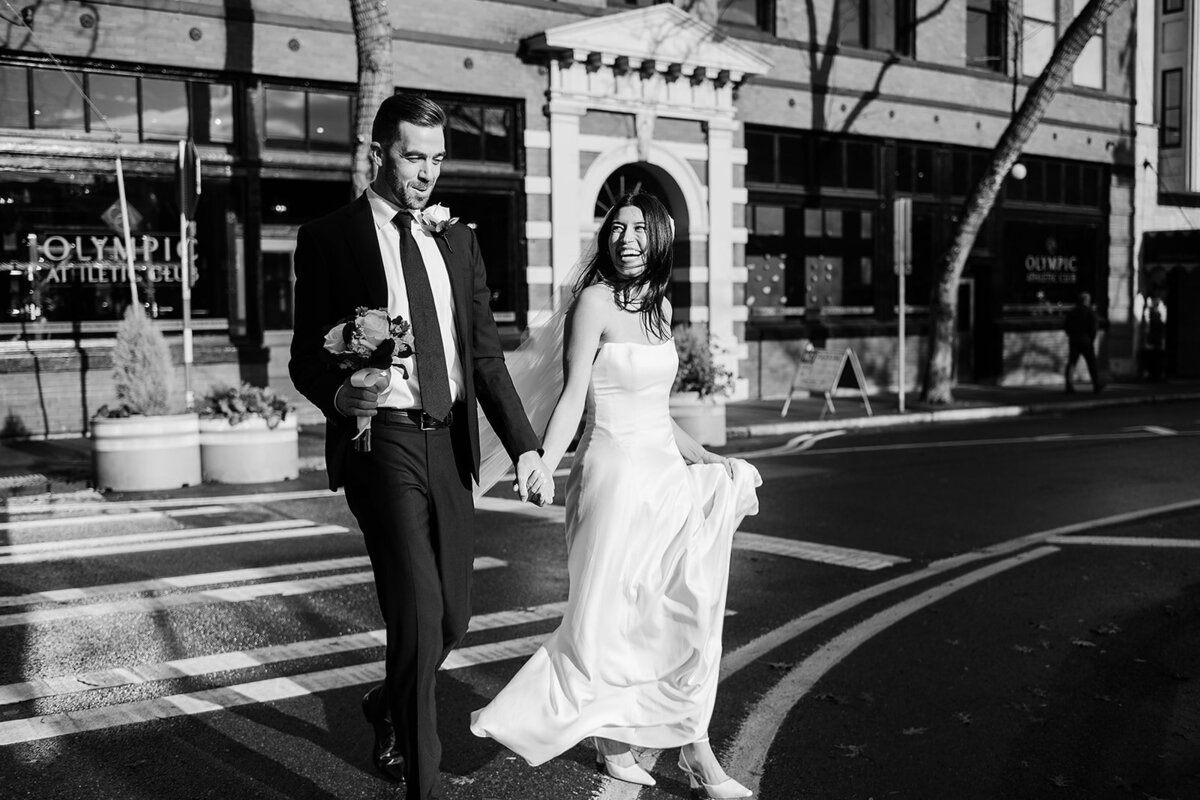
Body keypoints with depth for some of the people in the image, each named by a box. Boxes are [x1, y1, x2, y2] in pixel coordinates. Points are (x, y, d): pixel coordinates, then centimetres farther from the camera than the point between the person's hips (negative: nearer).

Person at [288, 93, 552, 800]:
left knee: (452, 617, 12)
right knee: (418, 608, -14)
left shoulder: (458, 240, 13)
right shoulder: (329, 238, 0)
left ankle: (389, 709, 42)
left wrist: (526, 447, -2)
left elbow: (485, 353, 9)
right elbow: (307, 355, -1)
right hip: (382, 439, -5)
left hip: (451, 442, 5)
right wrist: (341, 393, -24)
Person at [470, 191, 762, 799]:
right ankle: (610, 741, 18)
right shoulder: (595, 300, -8)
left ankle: (695, 751, 16)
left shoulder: (660, 305, 12)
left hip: (667, 471, 7)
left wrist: (704, 458, 19)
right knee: (608, 614, -1)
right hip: (614, 470, -7)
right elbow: (573, 397, -14)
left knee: (689, 610, 7)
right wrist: (539, 468, -24)